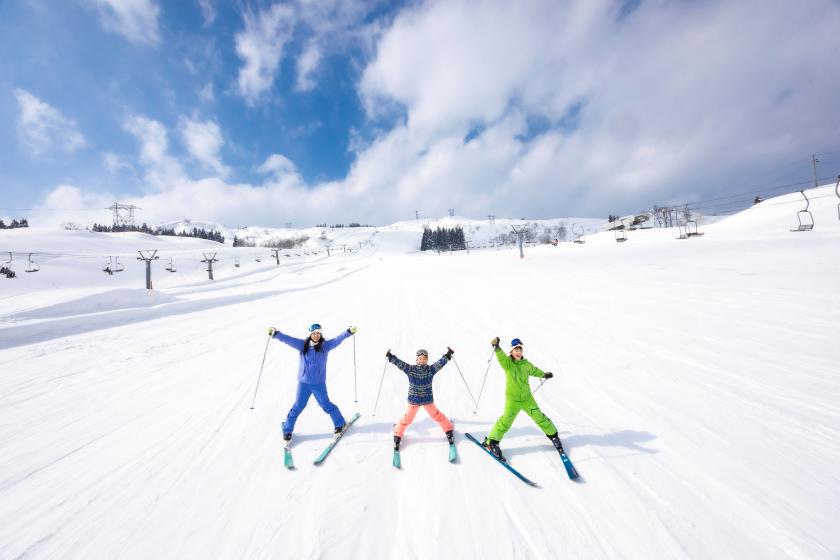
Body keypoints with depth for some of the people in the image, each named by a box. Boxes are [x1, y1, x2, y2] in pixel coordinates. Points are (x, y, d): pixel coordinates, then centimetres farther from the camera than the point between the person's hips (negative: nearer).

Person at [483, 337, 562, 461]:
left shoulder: (526, 364, -3)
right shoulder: (507, 363, -16)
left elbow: (534, 370, 20)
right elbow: (501, 357, -39)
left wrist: (544, 374, 37)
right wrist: (497, 347, -60)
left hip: (527, 398, 4)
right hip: (512, 399, -4)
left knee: (539, 417, 16)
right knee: (506, 421, -4)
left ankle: (553, 435, 42)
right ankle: (491, 442, 11)